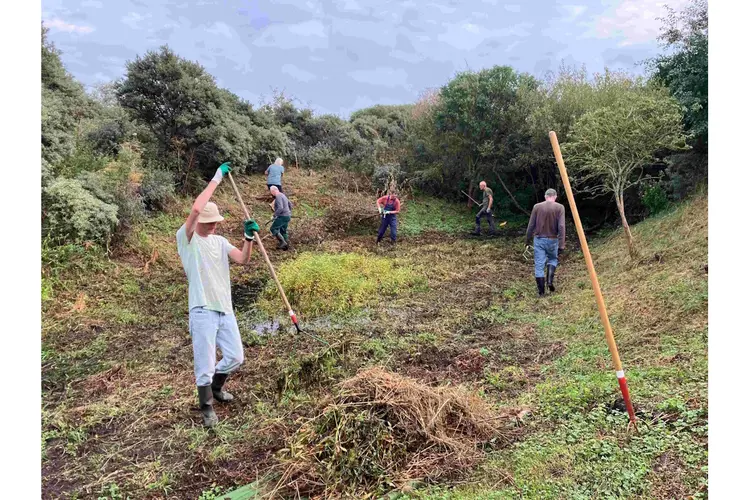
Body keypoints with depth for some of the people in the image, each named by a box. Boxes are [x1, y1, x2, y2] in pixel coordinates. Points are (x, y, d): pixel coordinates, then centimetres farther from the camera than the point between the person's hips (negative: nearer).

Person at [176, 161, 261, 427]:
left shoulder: (220, 241, 12)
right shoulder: (186, 238, -6)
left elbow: (243, 260, 0)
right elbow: (196, 209, -23)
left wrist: (249, 238, -17)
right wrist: (217, 178, -18)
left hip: (225, 309, 6)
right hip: (202, 312, -6)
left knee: (235, 357, 14)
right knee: (205, 365, -1)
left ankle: (216, 387, 42)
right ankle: (207, 408, 20)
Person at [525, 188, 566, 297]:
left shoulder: (537, 207, -2)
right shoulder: (559, 207, -5)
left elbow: (531, 225, 1)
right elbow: (561, 227, -12)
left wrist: (528, 239, 14)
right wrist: (561, 245, -10)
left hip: (539, 239, 0)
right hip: (552, 240, 0)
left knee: (539, 265, 4)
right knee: (552, 259, 24)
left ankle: (541, 291, 6)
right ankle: (550, 280, 4)